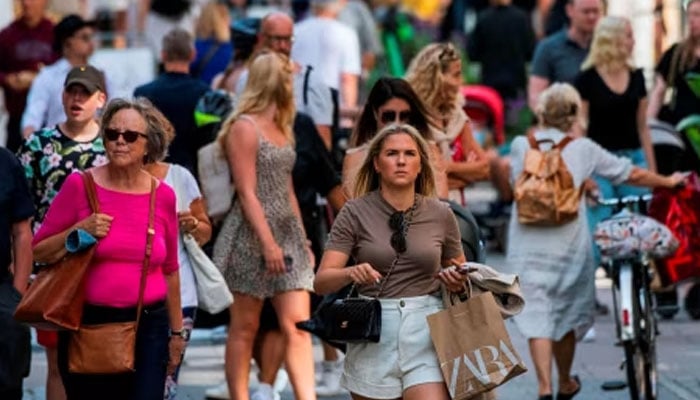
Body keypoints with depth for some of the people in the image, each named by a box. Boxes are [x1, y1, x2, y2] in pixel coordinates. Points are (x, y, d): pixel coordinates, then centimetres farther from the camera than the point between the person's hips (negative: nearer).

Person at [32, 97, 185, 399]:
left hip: (148, 327, 1)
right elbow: (39, 252, 1)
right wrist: (80, 232, -15)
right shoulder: (80, 186, -4)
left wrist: (176, 330, 17)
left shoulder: (162, 195, 3)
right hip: (88, 324, -1)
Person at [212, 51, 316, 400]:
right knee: (244, 328, 0)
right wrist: (268, 243, -19)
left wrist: (302, 239, 16)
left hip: (287, 233, 8)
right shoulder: (244, 128, -7)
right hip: (252, 236, -7)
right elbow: (247, 193, -13)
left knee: (298, 325, -5)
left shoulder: (280, 128, 19)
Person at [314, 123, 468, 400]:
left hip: (425, 330, 0)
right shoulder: (356, 213, -1)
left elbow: (462, 278, 20)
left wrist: (457, 281, -3)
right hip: (372, 334, 0)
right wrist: (351, 273, -28)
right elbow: (321, 282, -7)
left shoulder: (440, 215, 5)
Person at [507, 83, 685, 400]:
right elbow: (631, 174, 10)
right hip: (568, 243, 0)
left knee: (536, 315, -2)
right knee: (566, 314, 16)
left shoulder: (521, 146, 2)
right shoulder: (583, 149, 2)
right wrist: (667, 182, 27)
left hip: (528, 245, 0)